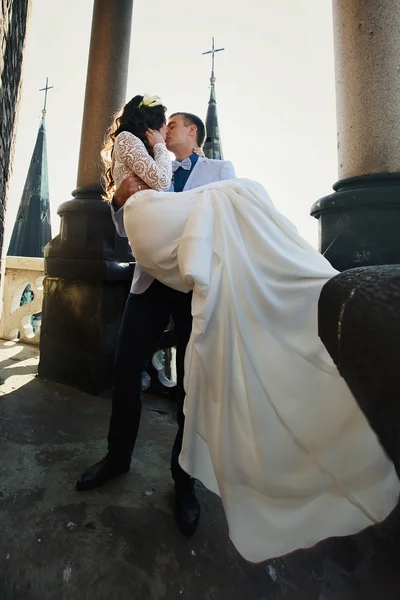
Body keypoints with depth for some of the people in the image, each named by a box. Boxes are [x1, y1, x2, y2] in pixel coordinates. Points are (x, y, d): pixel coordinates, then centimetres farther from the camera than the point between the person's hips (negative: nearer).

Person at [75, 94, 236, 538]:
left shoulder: (220, 170, 14)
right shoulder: (153, 172, 22)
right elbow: (126, 230, 17)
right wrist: (120, 196, -2)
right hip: (152, 280, 4)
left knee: (192, 381, 1)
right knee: (125, 369, 2)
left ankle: (183, 478, 22)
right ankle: (118, 457, 27)